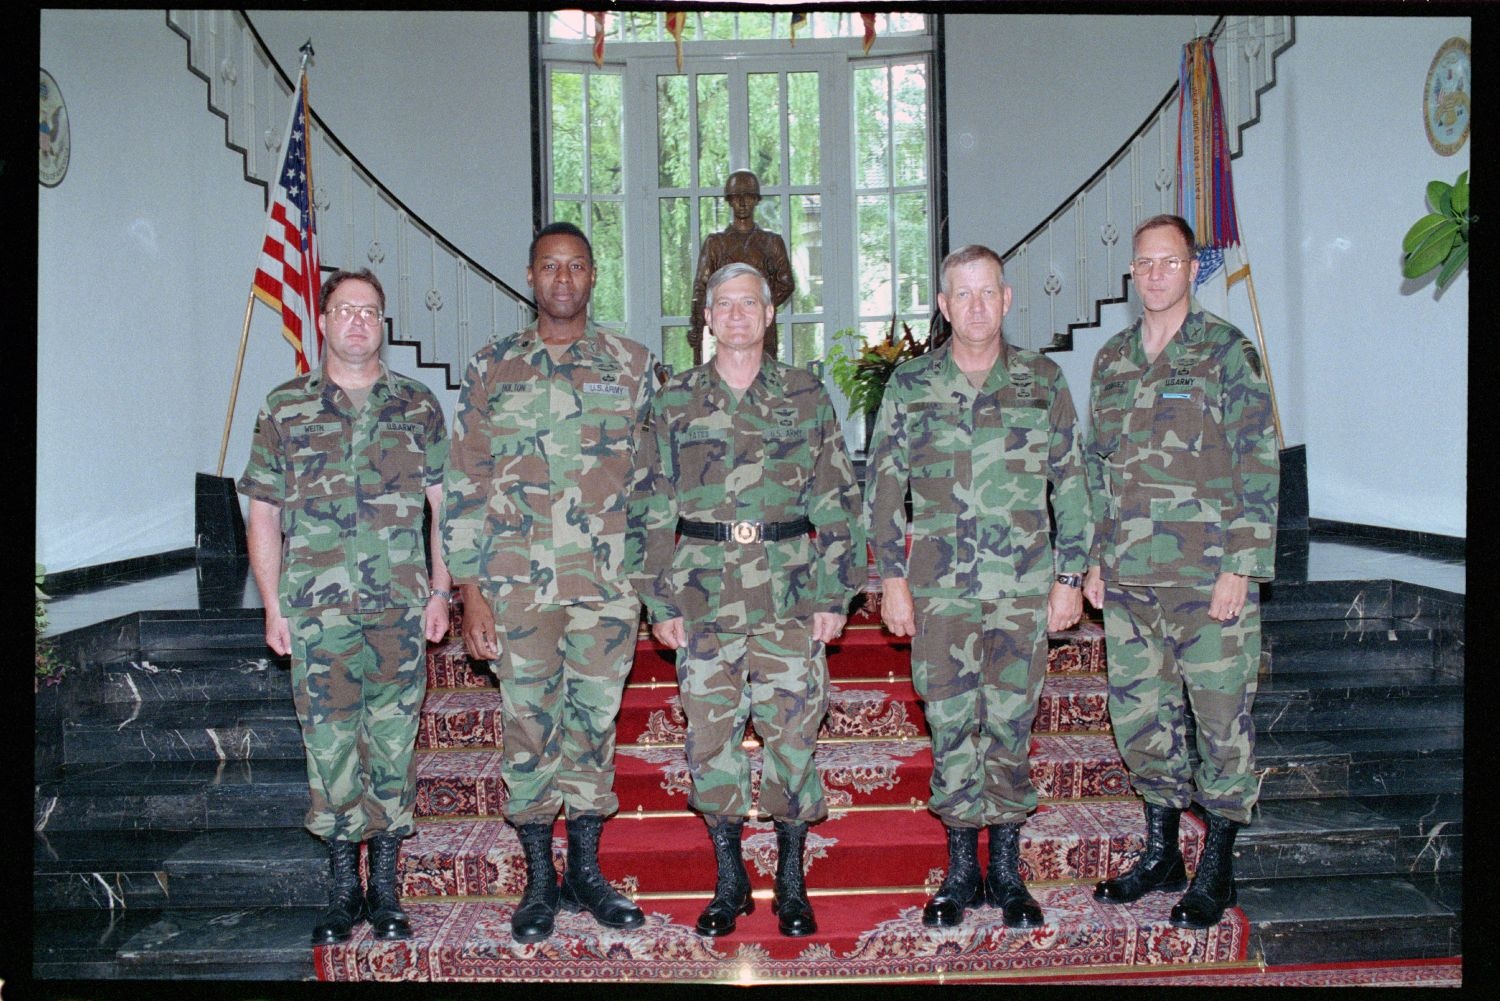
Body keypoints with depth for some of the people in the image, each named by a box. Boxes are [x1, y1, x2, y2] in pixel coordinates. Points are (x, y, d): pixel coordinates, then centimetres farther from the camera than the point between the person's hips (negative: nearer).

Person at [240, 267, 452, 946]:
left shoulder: (418, 406, 7)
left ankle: (385, 887, 18)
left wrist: (440, 590, 3)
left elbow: (443, 502, 9)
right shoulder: (285, 408, 6)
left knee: (393, 744, 6)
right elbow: (263, 514, 7)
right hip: (317, 613, 0)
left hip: (401, 609, 1)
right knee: (330, 746, 4)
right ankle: (343, 889, 18)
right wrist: (273, 606, 2)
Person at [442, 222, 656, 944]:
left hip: (609, 584, 1)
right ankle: (539, 878, 20)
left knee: (595, 722, 9)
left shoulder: (632, 364, 6)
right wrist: (470, 592, -3)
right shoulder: (491, 369, 4)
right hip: (518, 583, 0)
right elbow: (463, 487, 3)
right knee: (528, 725, 5)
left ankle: (586, 870, 24)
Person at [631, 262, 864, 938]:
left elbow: (837, 501, 5)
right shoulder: (674, 403, 7)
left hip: (790, 599, 0)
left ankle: (791, 881, 20)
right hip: (706, 599, 1)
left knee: (792, 731, 3)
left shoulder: (806, 397, 6)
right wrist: (660, 601, 1)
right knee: (710, 736, 5)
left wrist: (834, 595, -1)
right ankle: (729, 879, 22)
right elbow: (651, 509, 7)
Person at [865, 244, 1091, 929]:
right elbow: (883, 485, 6)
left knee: (1010, 726, 5)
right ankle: (961, 868, 19)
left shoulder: (1043, 381, 5)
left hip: (1024, 585, 0)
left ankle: (1006, 871, 19)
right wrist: (891, 578, 1)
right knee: (950, 727, 4)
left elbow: (1070, 482, 7)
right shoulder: (910, 385, 4)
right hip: (939, 587, 0)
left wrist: (1070, 576, 3)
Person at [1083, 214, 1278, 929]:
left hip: (1208, 576, -5)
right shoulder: (1112, 359, 13)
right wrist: (1095, 558, 13)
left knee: (1221, 716, 4)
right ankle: (1160, 853, 28)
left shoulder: (1227, 353, -3)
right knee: (1138, 714, 11)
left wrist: (1240, 569, -13)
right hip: (1129, 578, 5)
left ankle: (1216, 869, 18)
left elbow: (1258, 468, -7)